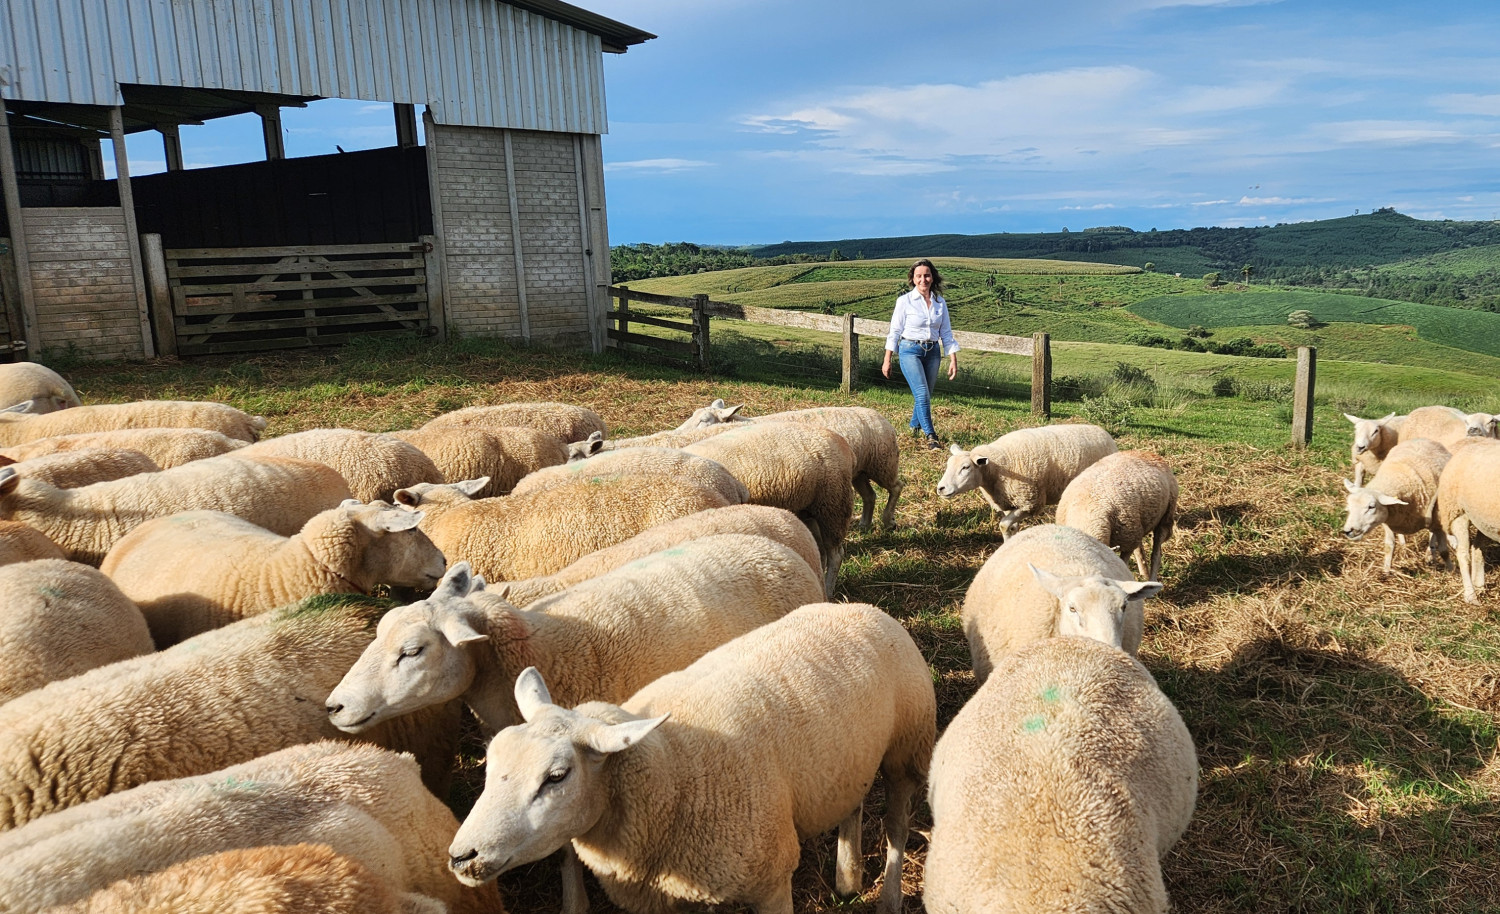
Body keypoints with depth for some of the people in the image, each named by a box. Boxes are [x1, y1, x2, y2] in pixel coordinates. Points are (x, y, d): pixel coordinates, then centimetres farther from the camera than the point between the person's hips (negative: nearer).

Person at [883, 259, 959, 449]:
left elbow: (946, 333, 10)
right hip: (910, 350, -4)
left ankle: (913, 430, 29)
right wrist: (887, 360, -2)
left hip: (932, 352, 4)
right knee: (922, 394, -17)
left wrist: (953, 360, 4)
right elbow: (895, 331, -2)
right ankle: (931, 436, -17)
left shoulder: (940, 303, 6)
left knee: (924, 396, 9)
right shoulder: (905, 301, -4)